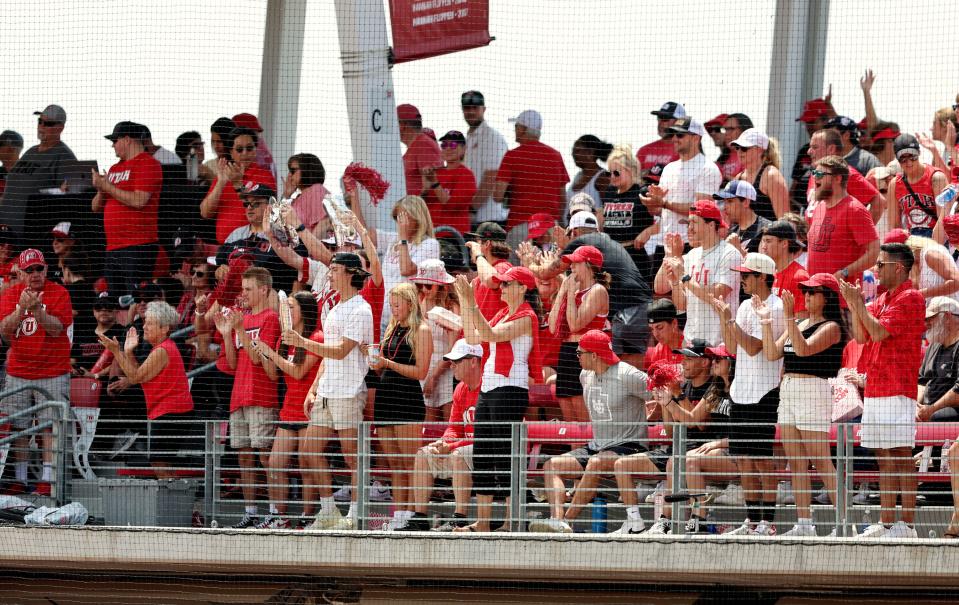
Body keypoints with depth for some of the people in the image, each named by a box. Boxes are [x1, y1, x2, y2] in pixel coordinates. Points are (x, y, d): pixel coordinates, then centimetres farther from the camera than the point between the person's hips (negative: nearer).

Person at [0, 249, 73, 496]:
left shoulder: (58, 293, -2)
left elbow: (56, 328, -13)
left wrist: (37, 309, -29)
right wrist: (21, 308, -20)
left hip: (53, 372, -3)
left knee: (50, 427, -8)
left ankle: (47, 479, -8)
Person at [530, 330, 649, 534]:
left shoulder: (628, 376, -12)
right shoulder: (585, 376, 13)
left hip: (627, 446, -8)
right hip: (596, 446, 8)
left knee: (595, 463, -38)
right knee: (552, 465, -11)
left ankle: (567, 521, -37)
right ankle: (557, 520, -31)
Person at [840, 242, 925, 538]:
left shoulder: (910, 298, -8)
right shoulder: (882, 300, 20)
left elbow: (879, 332, -16)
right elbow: (861, 336, 15)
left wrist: (859, 304, -8)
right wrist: (854, 305, 4)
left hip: (897, 390, -9)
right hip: (874, 389, 9)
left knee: (901, 455, -9)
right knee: (884, 457, 8)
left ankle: (907, 524, -10)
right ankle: (886, 522, 10)